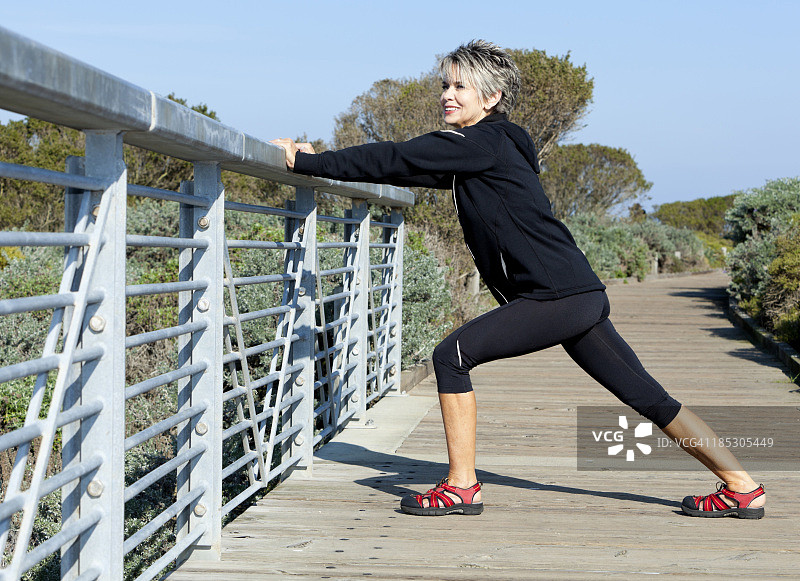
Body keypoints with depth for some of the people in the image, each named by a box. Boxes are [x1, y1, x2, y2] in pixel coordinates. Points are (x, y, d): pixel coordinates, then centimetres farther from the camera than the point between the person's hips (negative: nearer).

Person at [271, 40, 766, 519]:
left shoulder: (483, 143, -8)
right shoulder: (473, 153, 19)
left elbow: (397, 160, -12)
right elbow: (408, 168, 22)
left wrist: (306, 162, -8)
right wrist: (318, 161, 16)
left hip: (556, 297, -10)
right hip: (580, 297, 10)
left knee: (452, 356, -7)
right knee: (649, 398, 10)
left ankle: (461, 486, -1)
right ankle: (743, 489, 14)